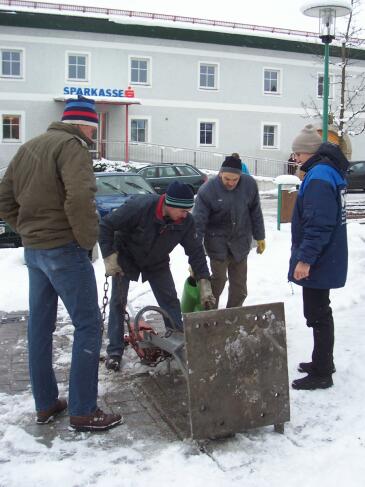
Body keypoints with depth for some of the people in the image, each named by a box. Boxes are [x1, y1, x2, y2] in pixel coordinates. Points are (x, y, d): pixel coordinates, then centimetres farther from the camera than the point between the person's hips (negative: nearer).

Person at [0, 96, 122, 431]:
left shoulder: (29, 148, 15)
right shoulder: (72, 146, -12)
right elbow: (79, 199, -27)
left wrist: (28, 231, 15)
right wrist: (88, 239, -14)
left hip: (33, 251, 9)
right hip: (64, 250, -9)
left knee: (40, 327, 14)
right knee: (88, 326, -1)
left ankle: (45, 404, 25)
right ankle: (83, 411, 4)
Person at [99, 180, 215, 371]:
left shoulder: (186, 222, -23)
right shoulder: (139, 206, -37)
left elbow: (196, 251, -13)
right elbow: (106, 225, -28)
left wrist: (204, 284, -18)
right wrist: (109, 257, -29)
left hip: (157, 263, 3)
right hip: (126, 257, -3)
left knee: (170, 300, 0)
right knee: (118, 302, -3)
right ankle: (114, 351, 8)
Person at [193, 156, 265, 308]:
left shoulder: (250, 184, -10)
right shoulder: (207, 190, -19)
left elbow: (256, 213, 4)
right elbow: (198, 222, -18)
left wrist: (260, 237, 9)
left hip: (241, 240, 3)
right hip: (217, 240, -3)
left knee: (239, 284, 9)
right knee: (219, 278, -11)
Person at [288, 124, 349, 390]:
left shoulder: (319, 176, -21)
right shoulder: (329, 171, 11)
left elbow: (318, 224, -27)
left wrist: (305, 259, -24)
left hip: (318, 263, -10)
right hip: (326, 260, 10)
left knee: (318, 315, 0)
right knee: (320, 313, 20)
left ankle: (322, 373, 11)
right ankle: (323, 363, 34)